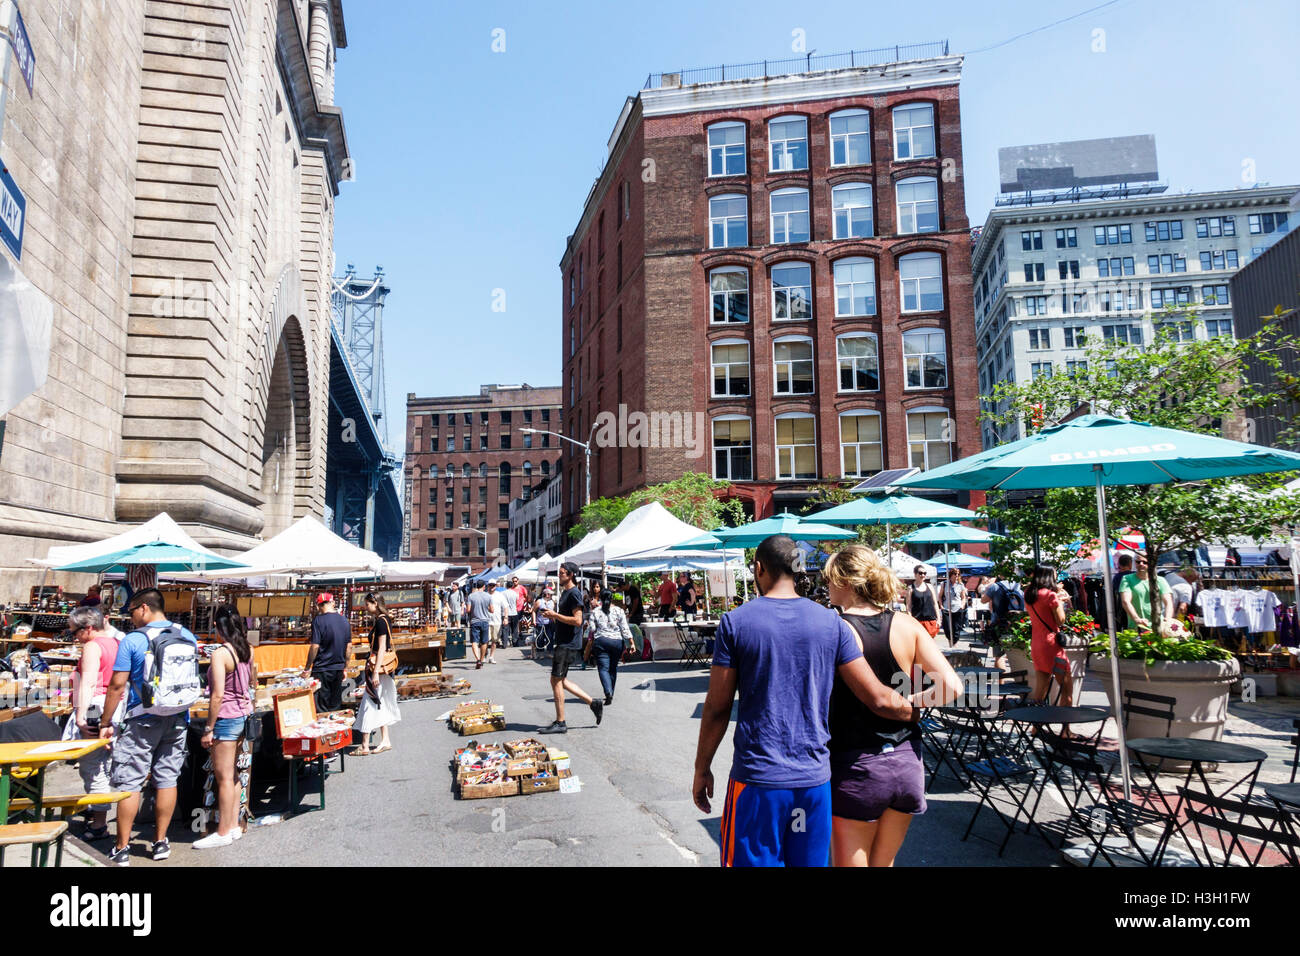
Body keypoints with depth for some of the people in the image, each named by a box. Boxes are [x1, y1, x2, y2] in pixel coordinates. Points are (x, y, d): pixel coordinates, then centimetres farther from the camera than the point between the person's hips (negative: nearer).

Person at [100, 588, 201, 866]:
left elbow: (117, 685, -9)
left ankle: (122, 848, 9)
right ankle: (160, 843, 18)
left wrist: (106, 723, 0)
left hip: (143, 721, -5)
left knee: (129, 783, 4)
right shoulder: (188, 637, 4)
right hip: (178, 720, 5)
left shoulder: (132, 641, -10)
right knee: (167, 780, 11)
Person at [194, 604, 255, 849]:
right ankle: (233, 825, 26)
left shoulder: (220, 654, -19)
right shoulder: (247, 650, 4)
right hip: (244, 714, 8)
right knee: (232, 774, 18)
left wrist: (208, 729, -16)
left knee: (224, 777, 2)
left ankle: (223, 833, 11)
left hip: (226, 717, -8)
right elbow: (252, 680, 18)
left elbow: (218, 695, -21)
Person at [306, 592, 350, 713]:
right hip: (339, 669, 5)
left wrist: (307, 668, -4)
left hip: (322, 669, -5)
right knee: (336, 708, 12)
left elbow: (315, 647, -14)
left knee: (321, 711, 0)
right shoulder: (345, 620, 6)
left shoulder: (318, 620, -11)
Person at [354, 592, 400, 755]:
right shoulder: (384, 620, 13)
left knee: (369, 704, -4)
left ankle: (364, 746, 1)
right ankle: (385, 741, 18)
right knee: (381, 704, 14)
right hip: (384, 668, 10)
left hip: (378, 666, -10)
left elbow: (381, 648, -20)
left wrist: (375, 672, -22)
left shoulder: (381, 621, -16)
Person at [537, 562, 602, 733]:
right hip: (563, 642, 10)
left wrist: (555, 615, -17)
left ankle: (560, 723, 3)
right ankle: (593, 703, 19)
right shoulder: (566, 592, 17)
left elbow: (577, 620, -22)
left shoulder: (574, 593, -15)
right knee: (560, 681, 13)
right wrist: (554, 616, 9)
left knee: (556, 680, -5)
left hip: (569, 644, -10)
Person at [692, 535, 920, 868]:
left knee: (753, 860, 10)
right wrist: (917, 710, 18)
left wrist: (702, 770, 7)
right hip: (815, 778, 3)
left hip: (757, 778, -3)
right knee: (811, 860, 17)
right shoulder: (831, 622, 0)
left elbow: (717, 707, -5)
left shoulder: (735, 622, -7)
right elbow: (878, 698, -2)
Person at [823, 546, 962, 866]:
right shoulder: (906, 626, -2)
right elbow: (951, 687, -5)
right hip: (907, 765, 5)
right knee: (884, 863, 21)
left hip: (855, 768, -5)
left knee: (851, 861, 12)